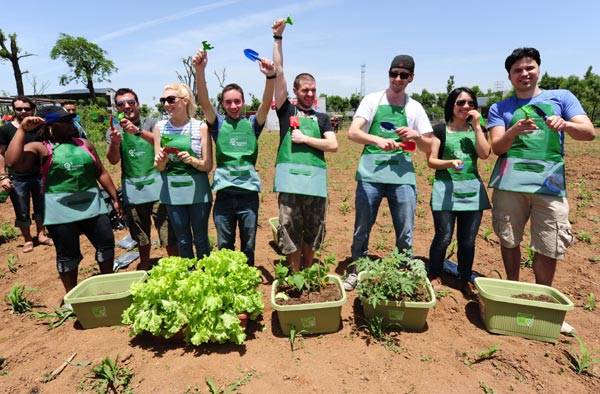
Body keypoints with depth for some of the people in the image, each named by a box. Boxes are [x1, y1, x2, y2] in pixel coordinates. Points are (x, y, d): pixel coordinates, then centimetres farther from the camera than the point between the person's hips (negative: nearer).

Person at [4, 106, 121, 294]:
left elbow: (101, 173, 12)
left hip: (92, 204, 4)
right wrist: (22, 130, -13)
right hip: (61, 209, -3)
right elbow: (13, 161, -19)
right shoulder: (40, 148, 0)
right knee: (67, 255, 7)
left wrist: (115, 198, 10)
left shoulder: (84, 143, 11)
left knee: (107, 243, 6)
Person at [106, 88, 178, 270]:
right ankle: (144, 267, 36)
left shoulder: (152, 123, 1)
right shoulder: (114, 130, 10)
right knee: (141, 236, 16)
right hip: (133, 191, 3)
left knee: (168, 234, -5)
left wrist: (138, 131, -34)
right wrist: (115, 143, -24)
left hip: (156, 185, -3)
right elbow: (113, 160, -3)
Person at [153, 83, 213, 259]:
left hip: (197, 190, -3)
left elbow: (208, 166, -4)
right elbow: (159, 167, 6)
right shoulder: (160, 127, 3)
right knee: (183, 240, 15)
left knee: (200, 239, 9)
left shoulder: (201, 127, -6)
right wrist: (161, 161, -16)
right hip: (172, 191, 3)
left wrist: (192, 160, -23)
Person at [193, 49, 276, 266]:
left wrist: (270, 77, -29)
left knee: (248, 247, 13)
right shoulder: (218, 124, 4)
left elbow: (266, 103, -11)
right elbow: (204, 102, -11)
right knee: (224, 247, 13)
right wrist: (200, 70, -26)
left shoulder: (252, 124, 4)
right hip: (224, 194, 0)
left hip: (248, 194, 0)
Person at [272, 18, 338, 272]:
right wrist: (278, 37, 4)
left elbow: (333, 146, 4)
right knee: (291, 236, 2)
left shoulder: (321, 118, 16)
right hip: (290, 180, -2)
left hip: (315, 181, 2)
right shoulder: (286, 111, 11)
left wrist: (305, 139, -3)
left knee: (311, 236, 11)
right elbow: (278, 72, 6)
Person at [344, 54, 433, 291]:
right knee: (361, 230, 7)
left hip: (402, 175, 2)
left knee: (405, 234, 5)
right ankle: (356, 272, 27)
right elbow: (353, 133, -8)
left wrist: (417, 136, -9)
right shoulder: (372, 100, 5)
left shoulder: (415, 108, 11)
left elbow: (428, 148, 13)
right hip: (370, 173, -1)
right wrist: (378, 140, -27)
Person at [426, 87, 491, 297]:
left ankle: (465, 280, 23)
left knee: (468, 239, 7)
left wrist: (477, 125, -4)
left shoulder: (478, 129, 13)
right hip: (445, 188, -3)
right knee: (443, 237, -4)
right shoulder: (440, 130, 3)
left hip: (472, 189, 3)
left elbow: (484, 154, -5)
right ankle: (434, 277, 15)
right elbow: (431, 161, -2)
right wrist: (450, 163, -20)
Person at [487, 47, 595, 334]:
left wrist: (565, 124, -20)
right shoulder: (500, 108, 12)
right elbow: (497, 148, 0)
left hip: (549, 183, 0)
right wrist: (514, 131, -21)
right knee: (509, 242, 6)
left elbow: (589, 133, 2)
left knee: (548, 249, 0)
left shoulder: (561, 97, 13)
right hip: (510, 183, 1)